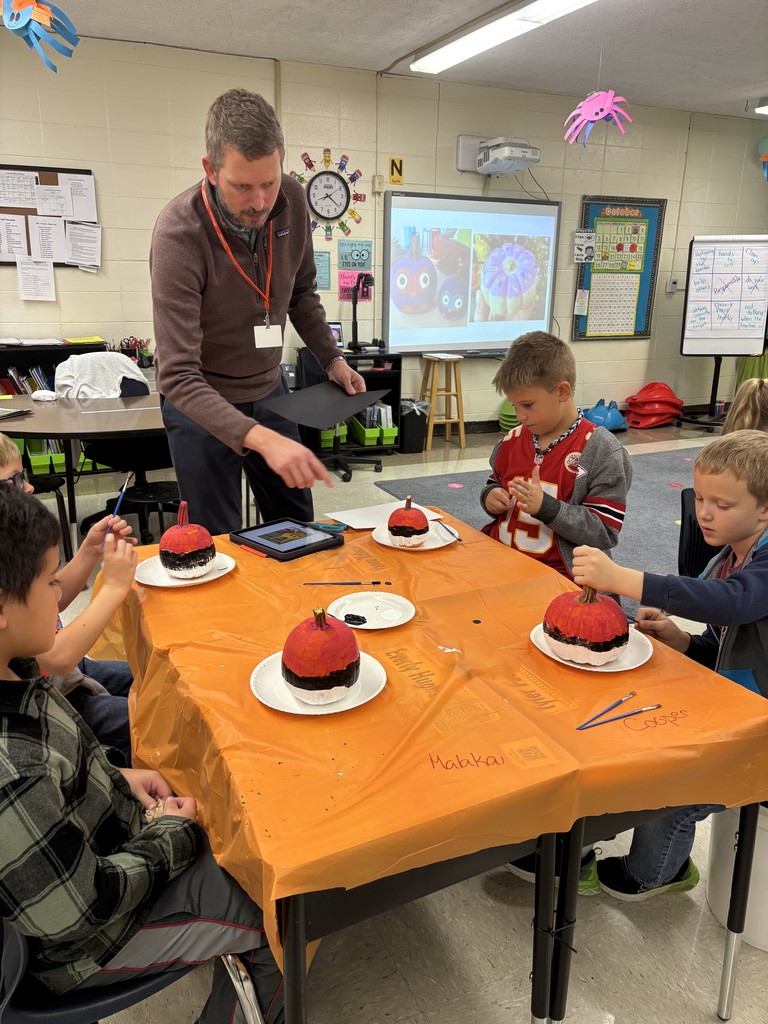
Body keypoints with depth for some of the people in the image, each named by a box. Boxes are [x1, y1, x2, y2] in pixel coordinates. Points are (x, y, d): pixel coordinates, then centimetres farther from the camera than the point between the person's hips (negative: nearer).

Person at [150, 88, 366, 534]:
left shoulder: (292, 200, -11)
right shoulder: (179, 232, -27)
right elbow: (178, 377, -32)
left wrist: (332, 358, -3)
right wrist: (260, 439, -45)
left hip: (269, 390, 5)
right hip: (201, 401, -5)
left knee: (298, 532, 16)